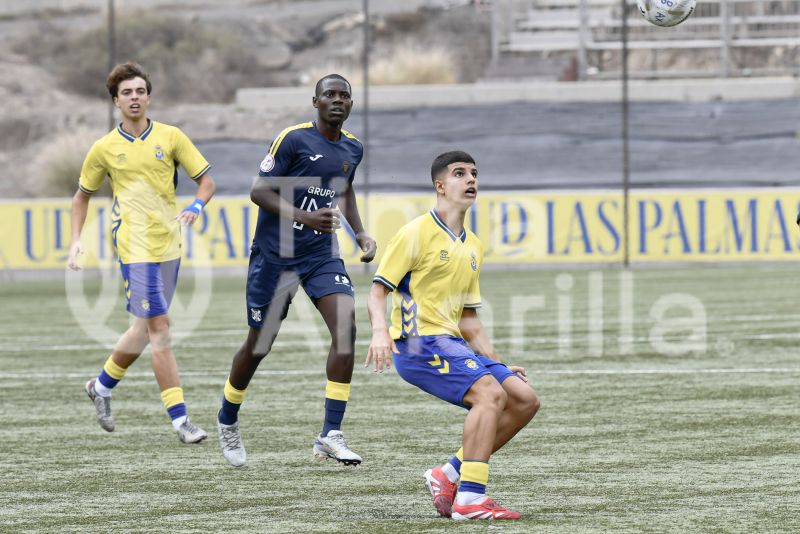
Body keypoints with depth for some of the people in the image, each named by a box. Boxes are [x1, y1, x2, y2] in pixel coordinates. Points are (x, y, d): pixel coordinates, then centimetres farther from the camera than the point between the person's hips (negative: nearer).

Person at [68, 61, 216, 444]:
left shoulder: (170, 137, 4)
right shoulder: (104, 149, 2)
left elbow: (206, 180, 6)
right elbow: (82, 195, 15)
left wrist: (195, 207, -14)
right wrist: (76, 241, 3)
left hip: (168, 245, 4)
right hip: (135, 247, -4)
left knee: (145, 329, 13)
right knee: (159, 329, -11)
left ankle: (102, 385, 37)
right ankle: (180, 419, -12)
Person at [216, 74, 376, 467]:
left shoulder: (352, 148, 7)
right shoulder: (294, 139, -12)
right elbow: (259, 192, -14)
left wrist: (360, 234, 13)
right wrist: (303, 218, -28)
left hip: (322, 254, 5)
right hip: (275, 253, -4)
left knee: (345, 327, -17)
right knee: (260, 343, 5)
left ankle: (330, 436, -17)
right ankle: (227, 420, 32)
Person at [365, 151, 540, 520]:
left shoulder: (472, 247, 19)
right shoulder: (417, 233, -5)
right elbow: (377, 292, -8)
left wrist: (497, 363, 17)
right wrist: (380, 331, -27)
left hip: (452, 344, 8)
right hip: (418, 342, -8)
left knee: (524, 399, -2)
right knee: (490, 392, -27)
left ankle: (449, 475, 4)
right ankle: (470, 499, -29)